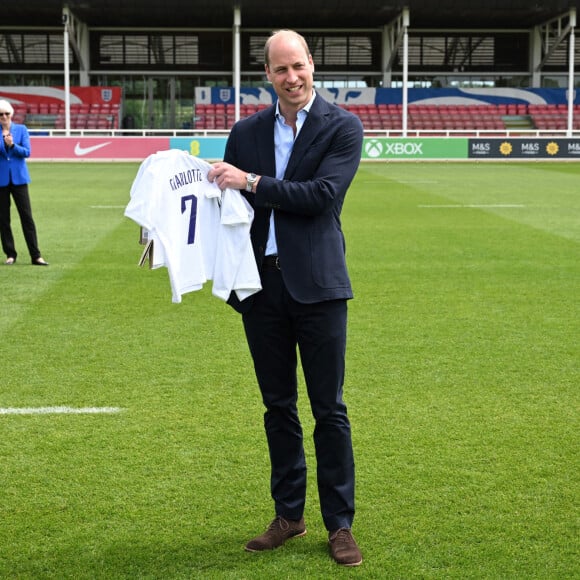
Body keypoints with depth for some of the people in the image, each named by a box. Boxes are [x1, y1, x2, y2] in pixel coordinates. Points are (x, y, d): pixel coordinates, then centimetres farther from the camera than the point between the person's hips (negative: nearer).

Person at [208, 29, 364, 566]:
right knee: (278, 406, 13)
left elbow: (322, 195, -16)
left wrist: (252, 183, -16)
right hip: (261, 285, 4)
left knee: (328, 409, 3)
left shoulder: (342, 127, -3)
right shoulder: (247, 132, 9)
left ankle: (340, 523, 15)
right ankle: (288, 515, 26)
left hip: (316, 285, -4)